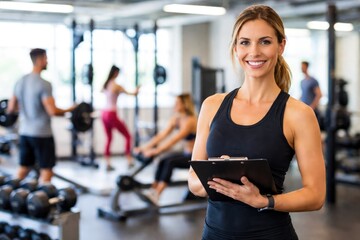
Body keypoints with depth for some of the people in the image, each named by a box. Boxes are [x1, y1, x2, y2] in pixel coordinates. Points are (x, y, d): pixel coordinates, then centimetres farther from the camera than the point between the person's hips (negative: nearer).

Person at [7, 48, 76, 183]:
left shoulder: (20, 82, 7)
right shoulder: (43, 84, -18)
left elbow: (11, 108, 13)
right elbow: (52, 111, -24)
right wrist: (69, 110, -6)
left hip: (24, 132, 8)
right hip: (42, 134, -8)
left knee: (24, 167, 17)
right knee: (46, 169, 1)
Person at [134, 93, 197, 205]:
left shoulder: (189, 121, -21)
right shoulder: (175, 118, 4)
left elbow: (173, 140, -30)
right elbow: (161, 135, -1)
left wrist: (155, 151, -37)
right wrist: (145, 147, -11)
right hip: (186, 153, 8)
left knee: (169, 162, -27)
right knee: (163, 160, -15)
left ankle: (156, 195, -31)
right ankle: (153, 190, -17)